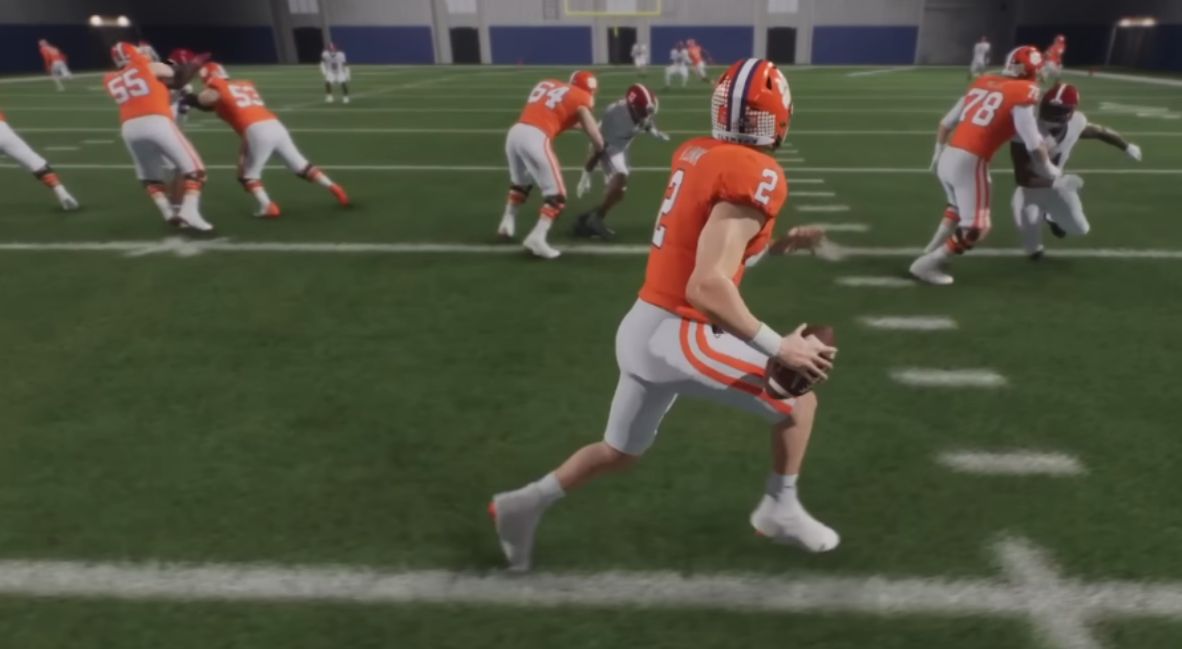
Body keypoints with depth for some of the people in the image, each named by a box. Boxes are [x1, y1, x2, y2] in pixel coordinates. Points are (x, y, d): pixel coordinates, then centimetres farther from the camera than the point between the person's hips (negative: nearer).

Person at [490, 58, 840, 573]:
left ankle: (522, 506, 33)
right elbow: (707, 286, -26)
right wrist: (778, 347, -21)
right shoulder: (757, 175, -16)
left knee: (621, 451, 27)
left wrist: (780, 242, 19)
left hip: (647, 325, 8)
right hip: (678, 336, -8)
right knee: (799, 397, 14)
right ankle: (780, 509, 31)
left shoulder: (695, 153, 9)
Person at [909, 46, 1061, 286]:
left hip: (948, 158, 7)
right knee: (975, 227, 5)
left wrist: (938, 152, 33)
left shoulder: (982, 82, 15)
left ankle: (931, 252, 29)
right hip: (970, 163, -7)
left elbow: (946, 122, 19)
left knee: (958, 207, 31)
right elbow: (1034, 143, -3)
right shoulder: (1022, 92, -3)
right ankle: (928, 264, 4)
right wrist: (1049, 169, 13)